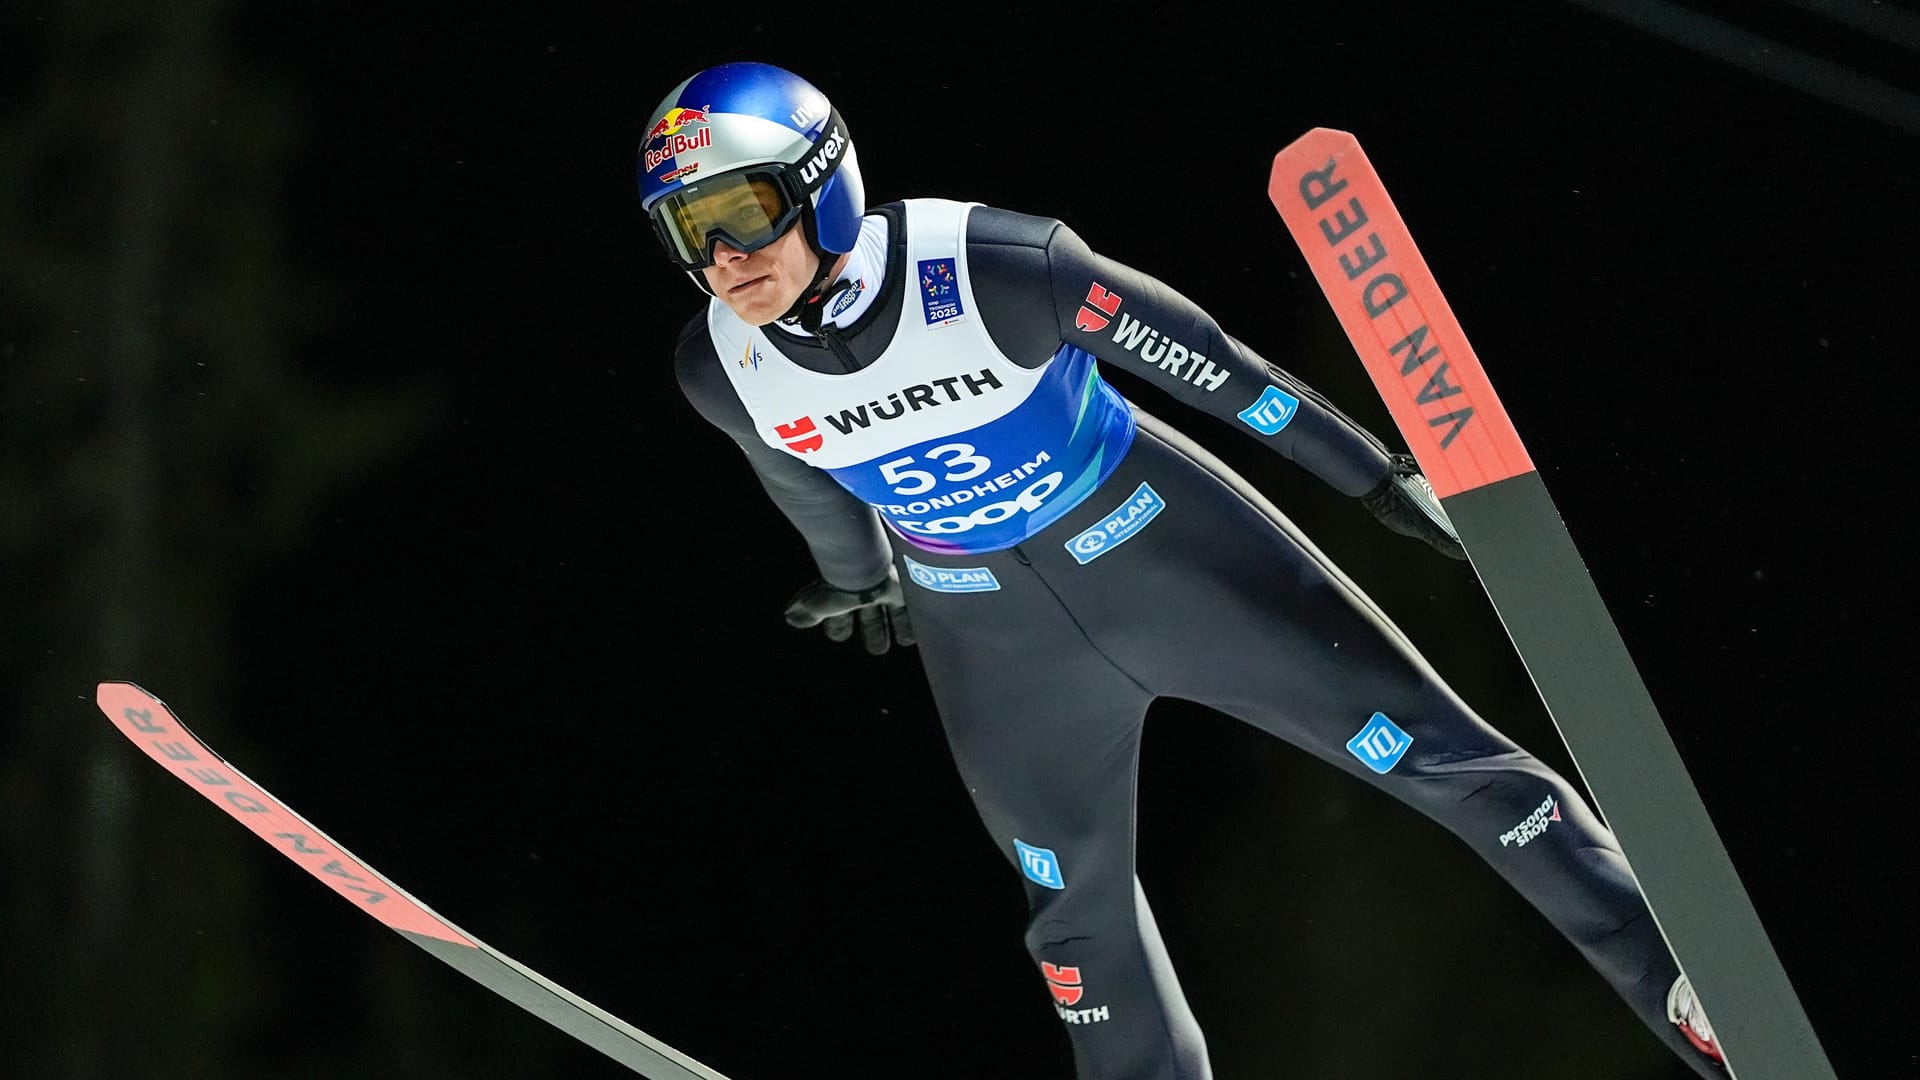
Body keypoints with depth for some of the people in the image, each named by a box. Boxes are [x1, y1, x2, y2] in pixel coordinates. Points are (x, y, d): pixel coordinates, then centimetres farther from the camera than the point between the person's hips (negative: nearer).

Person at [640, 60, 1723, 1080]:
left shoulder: (985, 266, -31)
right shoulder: (724, 368, -17)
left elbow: (1199, 358, -19)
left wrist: (1376, 472, -10)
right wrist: (859, 575, 25)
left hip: (1158, 546, -3)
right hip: (996, 643, 4)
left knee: (1440, 754, -1)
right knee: (1079, 902, 17)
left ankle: (1681, 984, 11)